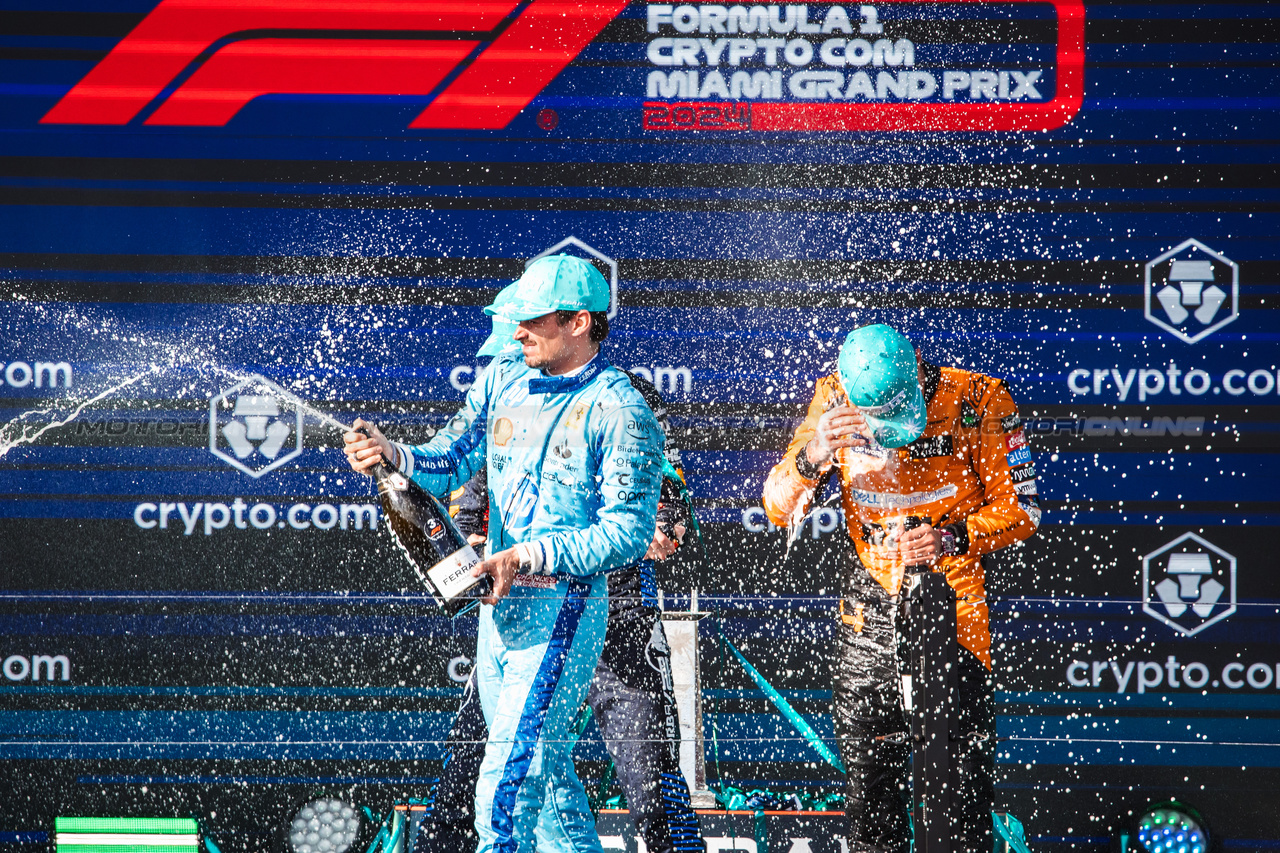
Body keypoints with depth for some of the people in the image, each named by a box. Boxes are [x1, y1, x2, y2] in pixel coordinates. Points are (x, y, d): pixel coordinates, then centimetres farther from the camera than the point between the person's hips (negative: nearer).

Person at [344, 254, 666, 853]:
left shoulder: (620, 413, -11)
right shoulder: (504, 381, 10)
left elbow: (627, 533, -15)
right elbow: (451, 462, 5)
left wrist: (529, 556, -22)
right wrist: (393, 455, -16)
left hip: (562, 608, -8)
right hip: (497, 602, 8)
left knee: (507, 790, -15)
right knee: (544, 770, 17)